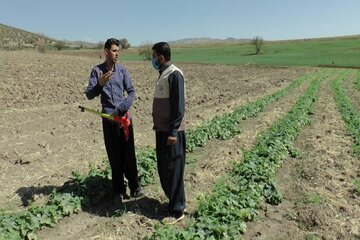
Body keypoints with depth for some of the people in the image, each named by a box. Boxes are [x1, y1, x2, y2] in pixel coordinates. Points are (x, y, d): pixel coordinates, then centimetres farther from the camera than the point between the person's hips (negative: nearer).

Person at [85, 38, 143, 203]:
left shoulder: (122, 70, 4)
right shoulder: (96, 71, 1)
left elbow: (131, 92, 1)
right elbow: (89, 95, -3)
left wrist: (122, 108, -15)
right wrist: (100, 84, -22)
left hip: (124, 116, 1)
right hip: (108, 118, 0)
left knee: (129, 153, 3)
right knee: (114, 155, 6)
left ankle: (135, 187, 15)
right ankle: (119, 190, 18)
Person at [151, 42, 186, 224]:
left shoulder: (174, 74, -14)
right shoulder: (163, 74, 14)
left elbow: (178, 106, -19)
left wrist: (173, 131, -21)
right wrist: (158, 126, 18)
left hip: (171, 131, -9)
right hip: (161, 129, 9)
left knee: (173, 170, -1)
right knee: (163, 168, 15)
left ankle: (177, 210, 12)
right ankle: (173, 200, 30)